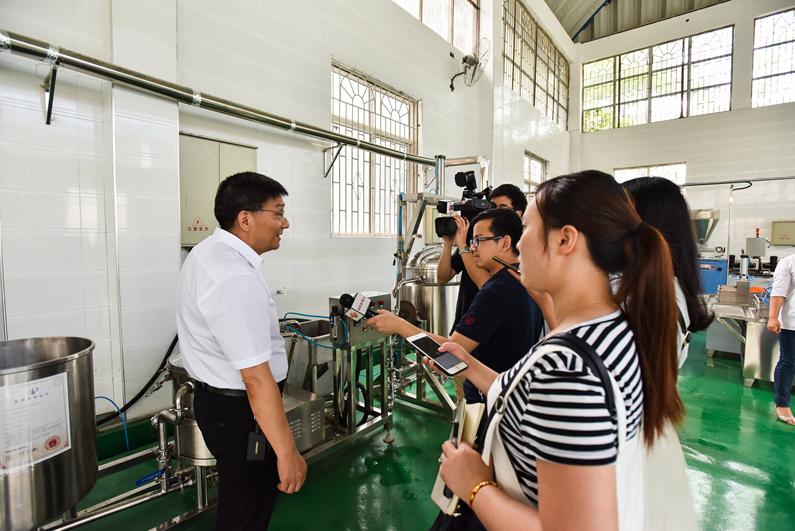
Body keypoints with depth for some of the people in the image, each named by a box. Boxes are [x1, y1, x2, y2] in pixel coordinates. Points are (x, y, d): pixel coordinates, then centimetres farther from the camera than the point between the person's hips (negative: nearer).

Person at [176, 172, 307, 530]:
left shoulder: (209, 252, 4)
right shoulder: (236, 279, -30)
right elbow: (257, 379, -31)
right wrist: (287, 453, -24)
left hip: (217, 398, 10)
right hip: (240, 410, -9)